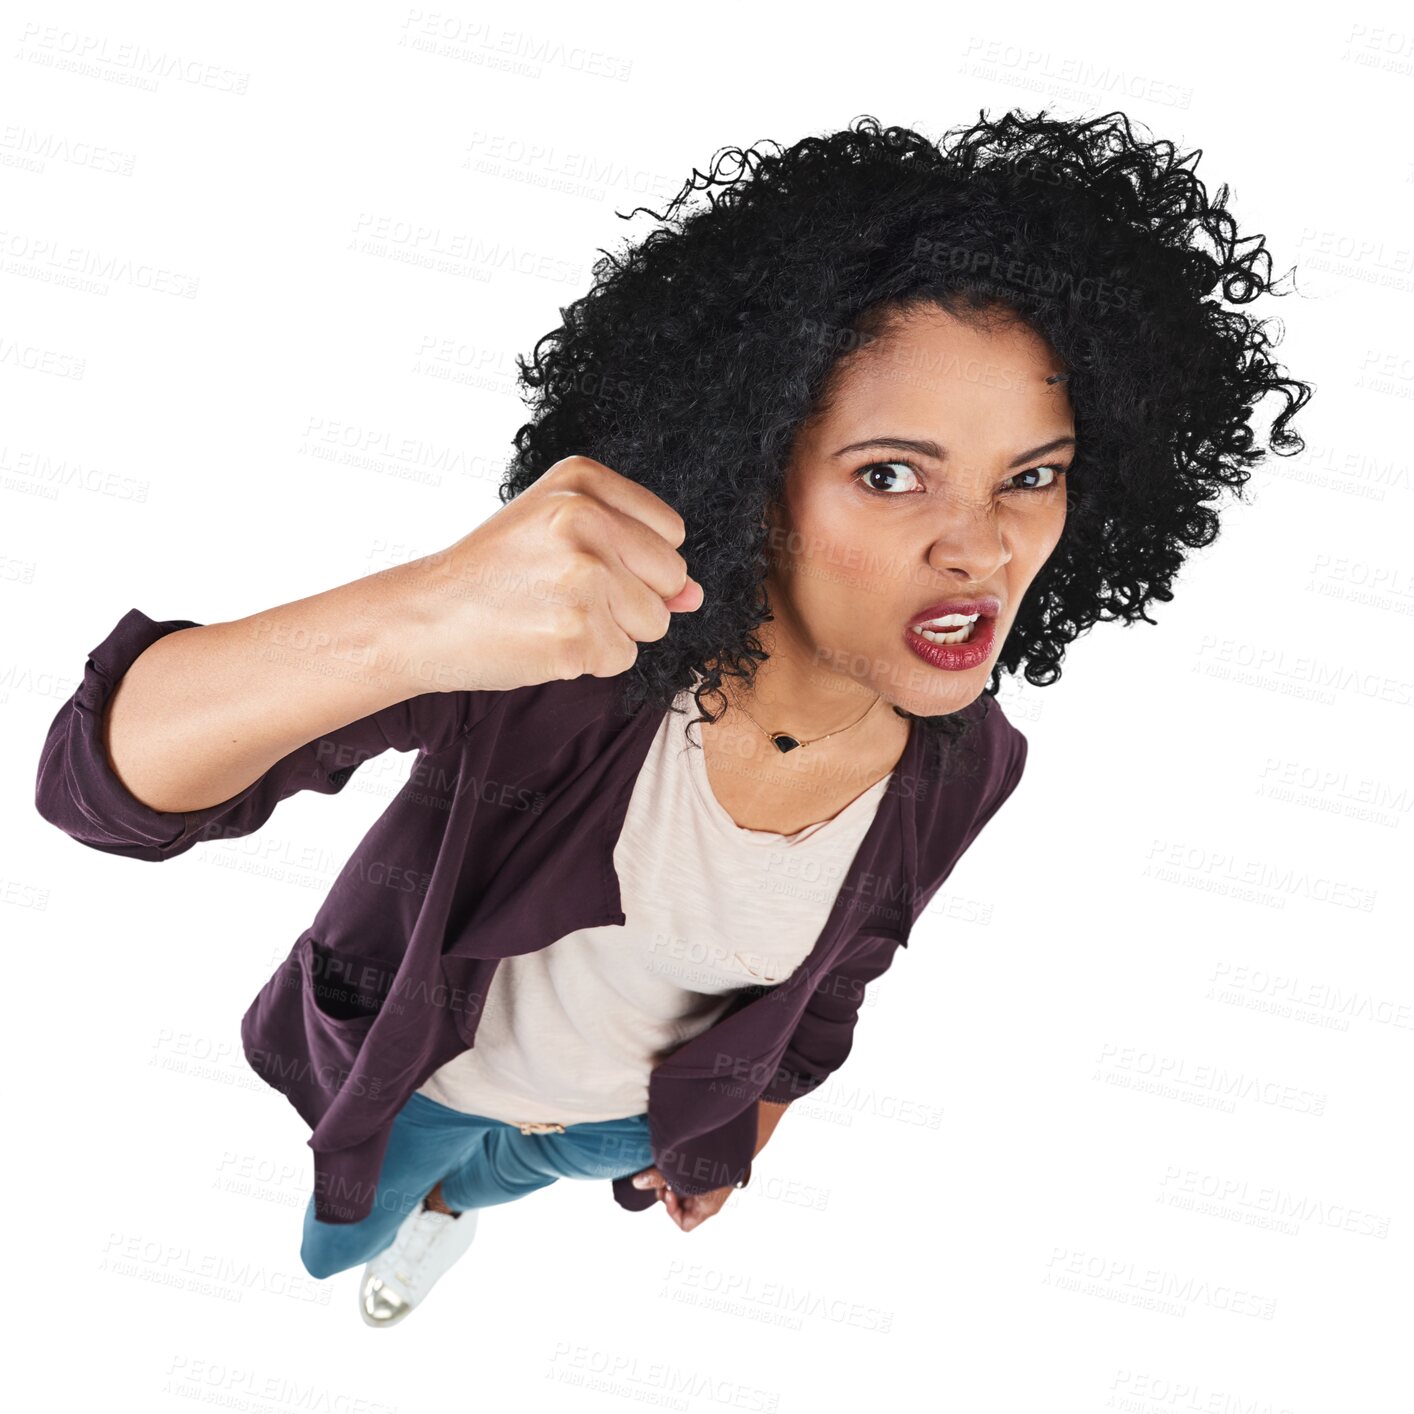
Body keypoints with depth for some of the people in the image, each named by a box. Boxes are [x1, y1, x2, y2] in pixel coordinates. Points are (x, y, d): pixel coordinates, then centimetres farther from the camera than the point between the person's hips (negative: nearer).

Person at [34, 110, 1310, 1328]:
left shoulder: (965, 767, -24)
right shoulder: (569, 628, -40)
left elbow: (834, 973, -3)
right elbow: (110, 774, -46)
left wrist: (744, 1136, 14)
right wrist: (410, 621, -66)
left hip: (629, 1114, 3)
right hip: (413, 1061, -3)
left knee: (475, 1184, 37)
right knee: (320, 1251, 29)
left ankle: (444, 1201, 74)